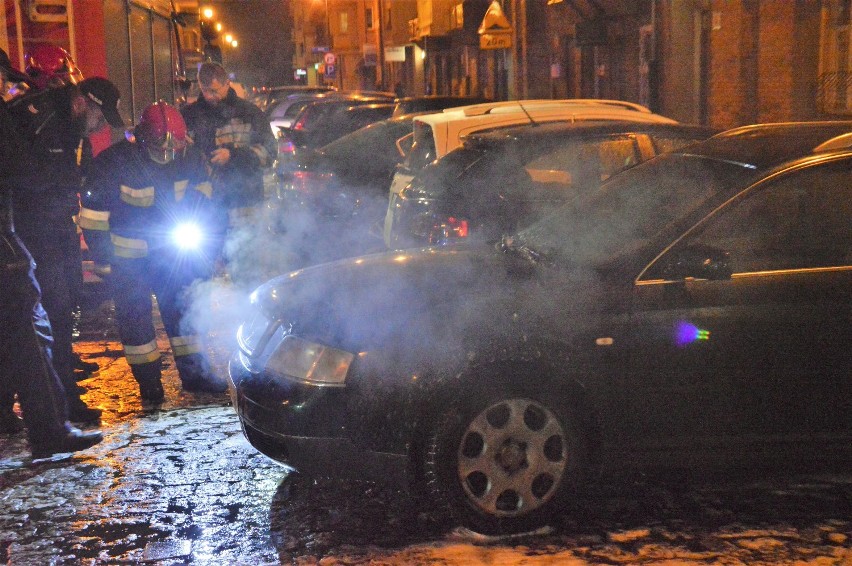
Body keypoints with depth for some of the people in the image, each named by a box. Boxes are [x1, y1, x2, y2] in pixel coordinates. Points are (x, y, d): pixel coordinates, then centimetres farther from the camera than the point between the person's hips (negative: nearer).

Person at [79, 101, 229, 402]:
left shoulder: (188, 156, -12)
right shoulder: (112, 163, -23)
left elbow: (201, 188, 10)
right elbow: (93, 213, -16)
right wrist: (103, 262, -14)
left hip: (171, 247, 4)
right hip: (128, 253, -4)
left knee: (181, 307, 10)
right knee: (135, 315, 2)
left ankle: (193, 371, 22)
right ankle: (149, 382, 15)